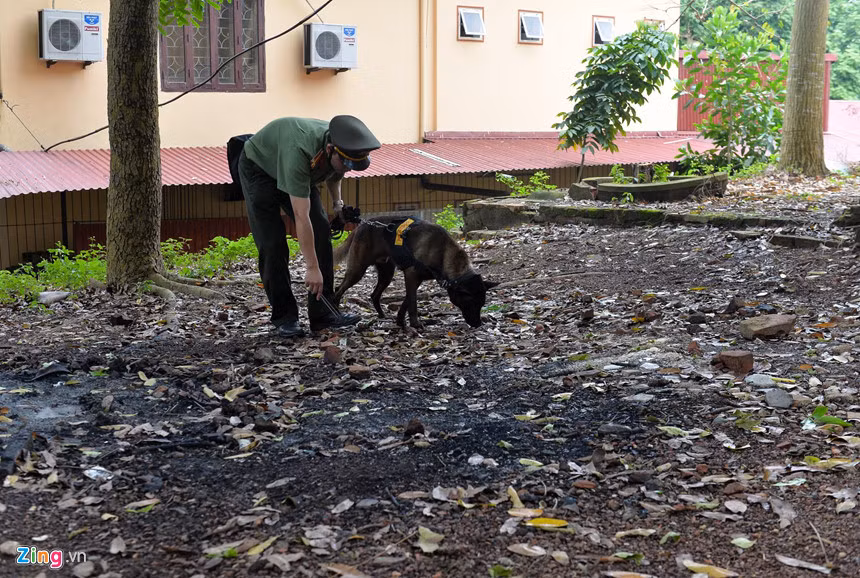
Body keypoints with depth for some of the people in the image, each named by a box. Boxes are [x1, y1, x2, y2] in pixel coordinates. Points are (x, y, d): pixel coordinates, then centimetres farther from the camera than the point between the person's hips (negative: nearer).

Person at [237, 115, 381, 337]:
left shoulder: (342, 148, -22)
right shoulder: (300, 151, -44)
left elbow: (333, 174, 8)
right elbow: (301, 217, -42)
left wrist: (337, 202, -5)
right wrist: (312, 268, -41)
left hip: (296, 172, 6)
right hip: (259, 167, -6)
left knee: (321, 231, -7)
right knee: (272, 243, -15)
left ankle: (324, 313, -5)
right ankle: (284, 317, -4)